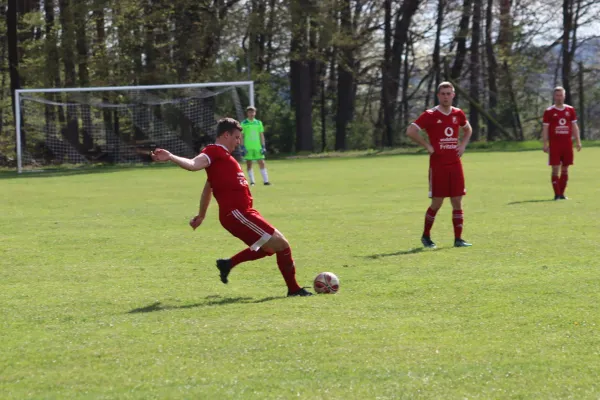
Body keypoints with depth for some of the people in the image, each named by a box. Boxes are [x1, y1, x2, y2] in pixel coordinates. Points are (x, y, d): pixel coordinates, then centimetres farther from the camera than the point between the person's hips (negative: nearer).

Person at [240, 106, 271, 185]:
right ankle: (252, 181, 8)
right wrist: (242, 147, -6)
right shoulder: (244, 123, 1)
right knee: (249, 164, 2)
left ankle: (265, 180, -2)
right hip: (248, 147, -2)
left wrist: (263, 146, 5)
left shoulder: (258, 123, 9)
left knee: (261, 163, -3)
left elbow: (261, 135, 11)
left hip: (257, 146, 2)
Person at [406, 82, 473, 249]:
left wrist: (463, 145, 10)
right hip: (438, 165, -4)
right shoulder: (430, 115, -7)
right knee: (437, 203, -1)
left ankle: (458, 239, 4)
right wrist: (427, 146, -11)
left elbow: (468, 129, 27)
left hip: (455, 164, 4)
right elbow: (410, 131, -13)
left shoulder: (458, 114, 8)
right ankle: (426, 236, 17)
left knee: (457, 202, 0)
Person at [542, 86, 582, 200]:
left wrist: (578, 141, 6)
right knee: (555, 168, -6)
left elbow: (574, 126, 13)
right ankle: (557, 194, -5)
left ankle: (562, 193, 11)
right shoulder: (549, 111, 1)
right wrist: (545, 144, -6)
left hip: (567, 143, 3)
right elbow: (545, 129, 1)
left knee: (565, 169, 5)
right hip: (554, 144, -3)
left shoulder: (570, 110, 10)